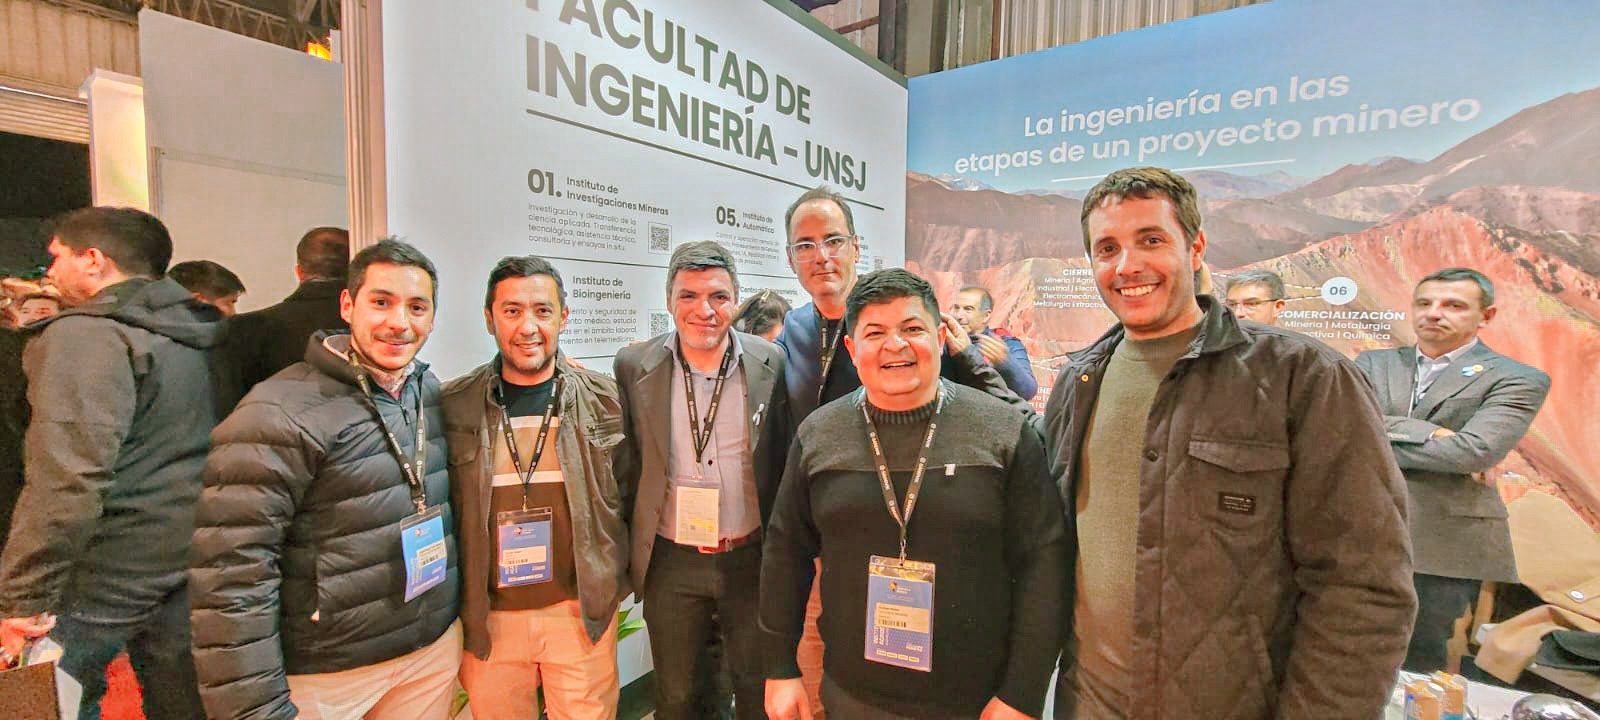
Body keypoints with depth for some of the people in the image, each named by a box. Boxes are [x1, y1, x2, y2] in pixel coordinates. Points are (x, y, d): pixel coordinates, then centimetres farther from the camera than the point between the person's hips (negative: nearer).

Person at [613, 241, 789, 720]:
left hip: (752, 558, 0)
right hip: (671, 561, 1)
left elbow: (786, 460, 0)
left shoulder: (771, 364, -8)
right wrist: (628, 551, 2)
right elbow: (626, 464, 2)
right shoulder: (634, 366, -7)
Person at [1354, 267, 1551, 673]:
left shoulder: (1518, 380, 1)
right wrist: (1430, 434, -16)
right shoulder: (1373, 364, 10)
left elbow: (1476, 451, -15)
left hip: (1445, 546, -2)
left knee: (1419, 664, 10)